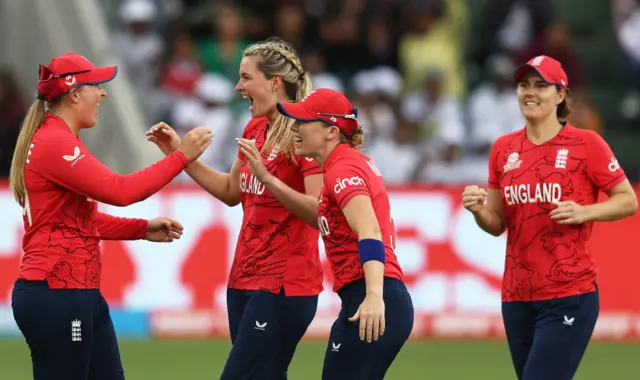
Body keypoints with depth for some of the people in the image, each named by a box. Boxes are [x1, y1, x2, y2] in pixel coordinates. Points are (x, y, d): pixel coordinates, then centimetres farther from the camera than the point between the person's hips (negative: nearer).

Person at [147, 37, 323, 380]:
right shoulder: (254, 129, 11)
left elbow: (320, 212, -20)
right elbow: (231, 192, 23)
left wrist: (265, 176, -29)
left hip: (282, 288, -9)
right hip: (245, 280, 9)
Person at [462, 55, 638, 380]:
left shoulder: (585, 143, -5)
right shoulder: (504, 148, 9)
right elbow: (497, 224, 15)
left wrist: (584, 212, -18)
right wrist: (478, 210, -7)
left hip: (570, 296, -6)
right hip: (517, 296, 6)